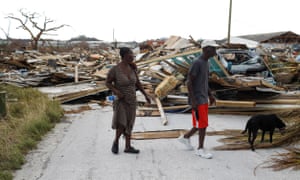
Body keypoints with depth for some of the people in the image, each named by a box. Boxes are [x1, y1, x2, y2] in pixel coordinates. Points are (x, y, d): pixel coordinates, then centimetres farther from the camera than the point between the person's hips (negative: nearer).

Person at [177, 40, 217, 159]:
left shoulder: (205, 63, 10)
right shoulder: (196, 63, -18)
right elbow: (189, 82, -19)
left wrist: (210, 95, 19)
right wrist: (193, 101, -22)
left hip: (204, 100, 9)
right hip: (197, 101, -9)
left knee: (202, 124, 14)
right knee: (202, 124, -5)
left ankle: (185, 137, 31)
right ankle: (200, 149, 7)